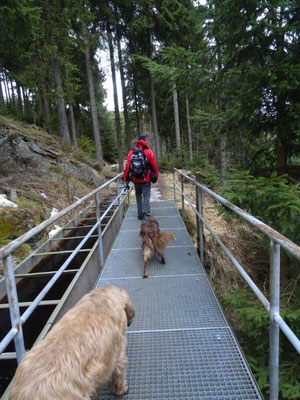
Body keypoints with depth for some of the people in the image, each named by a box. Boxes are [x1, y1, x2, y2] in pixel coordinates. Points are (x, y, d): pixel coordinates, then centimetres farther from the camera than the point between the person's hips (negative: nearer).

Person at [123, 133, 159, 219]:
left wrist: (125, 178, 5)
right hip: (146, 180, -3)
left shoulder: (131, 152, -2)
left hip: (136, 180, 3)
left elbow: (127, 166, -3)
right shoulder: (148, 152, -10)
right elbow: (154, 166, -7)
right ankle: (147, 214, -4)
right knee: (146, 197, 2)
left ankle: (140, 213, 26)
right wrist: (155, 177, 6)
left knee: (138, 196, 19)